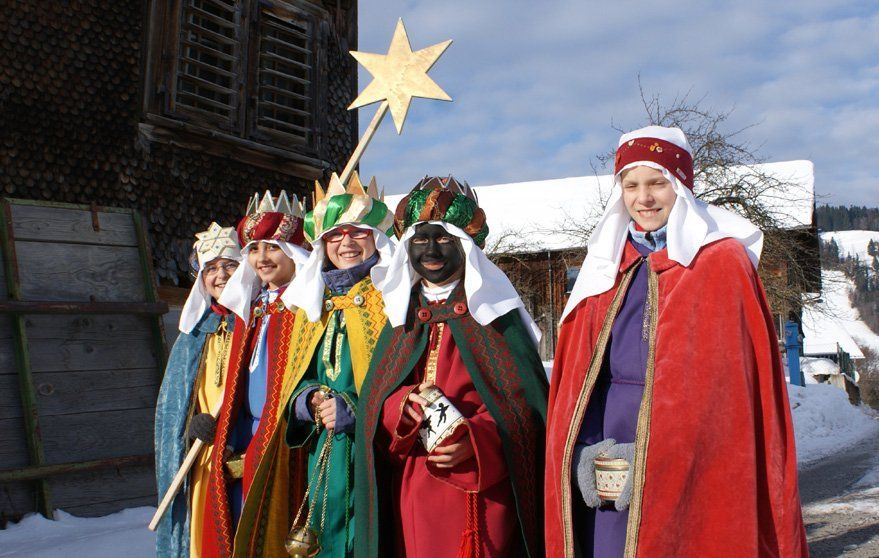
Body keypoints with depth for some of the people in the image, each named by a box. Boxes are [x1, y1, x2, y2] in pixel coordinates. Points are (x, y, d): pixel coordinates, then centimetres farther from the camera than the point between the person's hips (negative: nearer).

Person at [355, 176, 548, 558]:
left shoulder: (493, 311, 0)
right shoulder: (401, 314, 13)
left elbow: (526, 398, -6)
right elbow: (371, 398, 8)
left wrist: (476, 440, -21)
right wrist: (400, 405, -14)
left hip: (480, 487, -3)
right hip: (411, 488, 4)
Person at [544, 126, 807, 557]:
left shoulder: (723, 263, -1)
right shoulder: (607, 267, 12)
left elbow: (733, 382, -9)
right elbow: (576, 376, 8)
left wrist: (659, 459, -17)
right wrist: (584, 452, -8)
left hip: (693, 475, -3)